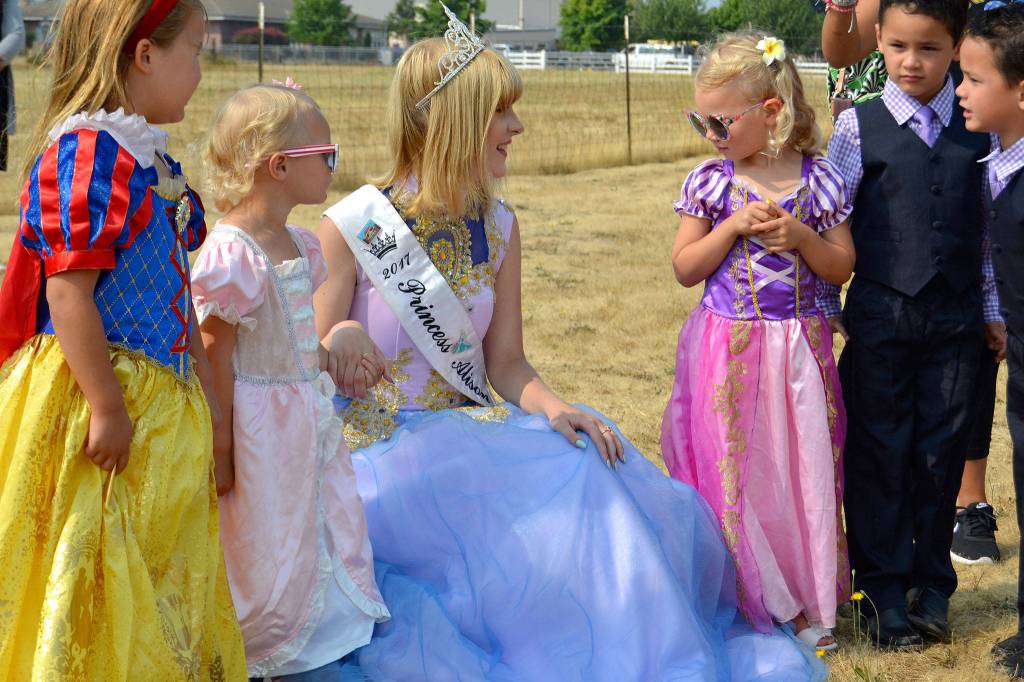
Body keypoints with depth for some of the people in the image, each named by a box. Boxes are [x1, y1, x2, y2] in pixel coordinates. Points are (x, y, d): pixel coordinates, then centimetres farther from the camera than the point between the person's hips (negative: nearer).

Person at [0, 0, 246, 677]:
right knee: (100, 580, -3)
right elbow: (68, 292, -21)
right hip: (102, 398, -10)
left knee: (161, 573, 15)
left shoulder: (150, 157, 13)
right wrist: (106, 407, -23)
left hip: (160, 398, 10)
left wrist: (205, 390, 20)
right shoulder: (88, 151, -16)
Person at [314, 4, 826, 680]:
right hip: (382, 447, -5)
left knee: (590, 467, -20)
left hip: (473, 433, 5)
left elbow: (507, 364, 7)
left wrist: (553, 408, -15)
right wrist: (339, 349, -31)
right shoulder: (349, 228, -10)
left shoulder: (498, 229, 5)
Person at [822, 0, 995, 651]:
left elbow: (991, 224, 8)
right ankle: (884, 592, 16)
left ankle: (932, 588, 22)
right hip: (880, 319, -1)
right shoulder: (859, 126, -2)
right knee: (879, 454, 4)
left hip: (956, 321, 2)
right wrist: (824, 311, 0)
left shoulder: (979, 126, 4)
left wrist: (994, 311, 8)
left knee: (942, 453, 8)